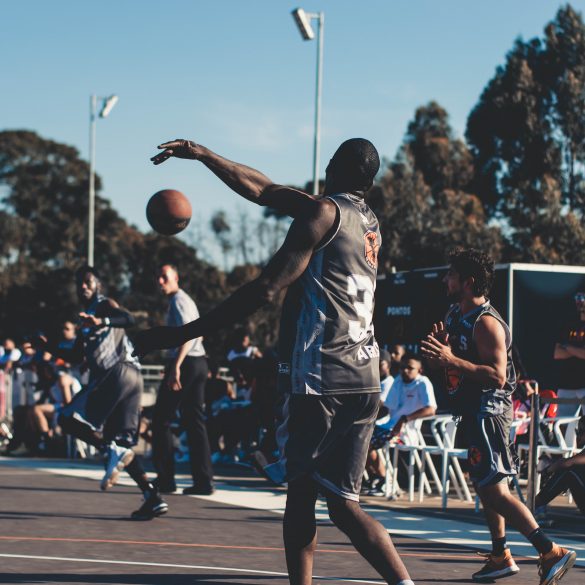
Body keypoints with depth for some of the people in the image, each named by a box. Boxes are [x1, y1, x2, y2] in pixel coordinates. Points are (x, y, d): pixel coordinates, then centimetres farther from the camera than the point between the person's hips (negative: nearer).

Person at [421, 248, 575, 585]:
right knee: (485, 485, 16)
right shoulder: (457, 316, 11)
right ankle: (501, 557, 26)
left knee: (494, 490, -15)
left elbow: (497, 375, -26)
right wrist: (442, 347, 0)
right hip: (475, 410, 10)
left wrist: (452, 359, -32)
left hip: (488, 410, -10)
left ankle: (552, 552, -15)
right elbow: (460, 363, 22)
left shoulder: (486, 323, -18)